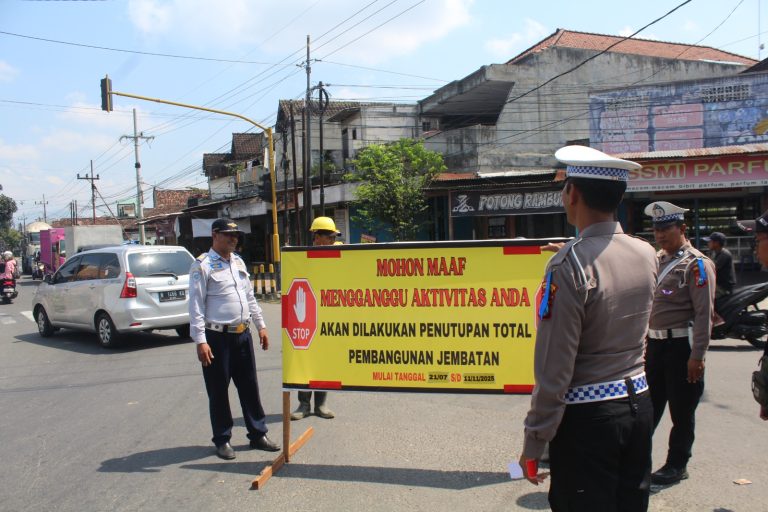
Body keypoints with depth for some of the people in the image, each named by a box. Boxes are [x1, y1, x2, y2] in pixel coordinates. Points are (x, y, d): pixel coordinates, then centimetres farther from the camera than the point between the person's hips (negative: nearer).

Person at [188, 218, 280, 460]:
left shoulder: (238, 262, 12)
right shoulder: (203, 266, -10)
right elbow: (196, 306, -13)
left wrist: (261, 326, 16)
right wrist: (201, 341, -18)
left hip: (243, 334, 7)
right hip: (217, 337, -6)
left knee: (249, 386, 12)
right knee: (218, 391, 5)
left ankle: (258, 434, 23)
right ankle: (222, 440, 20)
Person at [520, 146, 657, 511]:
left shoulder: (569, 265, -21)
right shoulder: (647, 254, 0)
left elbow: (554, 369, -20)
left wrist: (534, 442, -10)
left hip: (586, 416, -7)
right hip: (638, 403, 7)